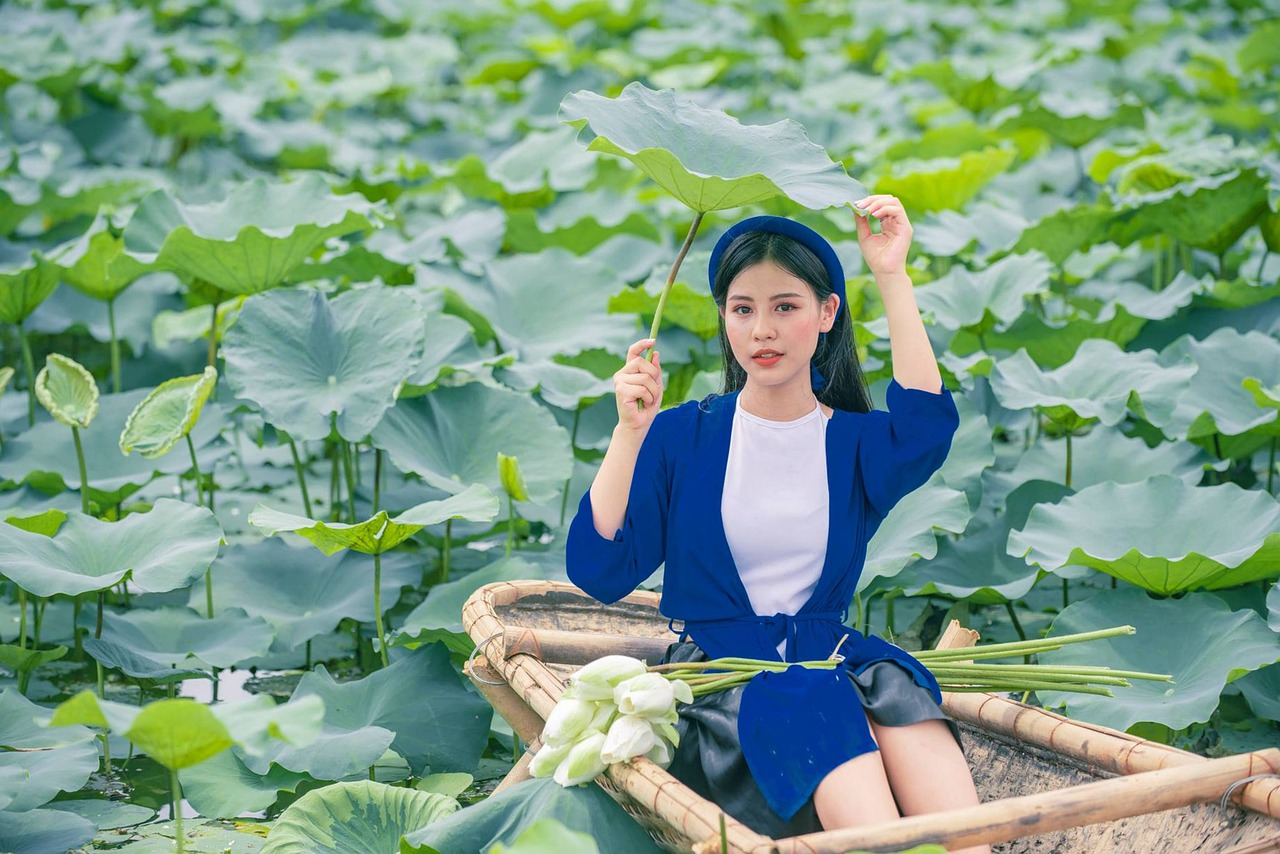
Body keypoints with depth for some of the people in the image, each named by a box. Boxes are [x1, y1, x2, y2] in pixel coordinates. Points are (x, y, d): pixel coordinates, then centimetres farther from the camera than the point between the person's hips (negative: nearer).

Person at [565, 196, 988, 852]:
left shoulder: (854, 442, 9)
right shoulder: (683, 436, 6)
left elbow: (926, 429, -17)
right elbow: (598, 571, -4)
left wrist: (892, 278, -18)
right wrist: (630, 432, -13)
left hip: (829, 657, 2)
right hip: (716, 670, -2)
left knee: (899, 694, -31)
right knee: (812, 709, -33)